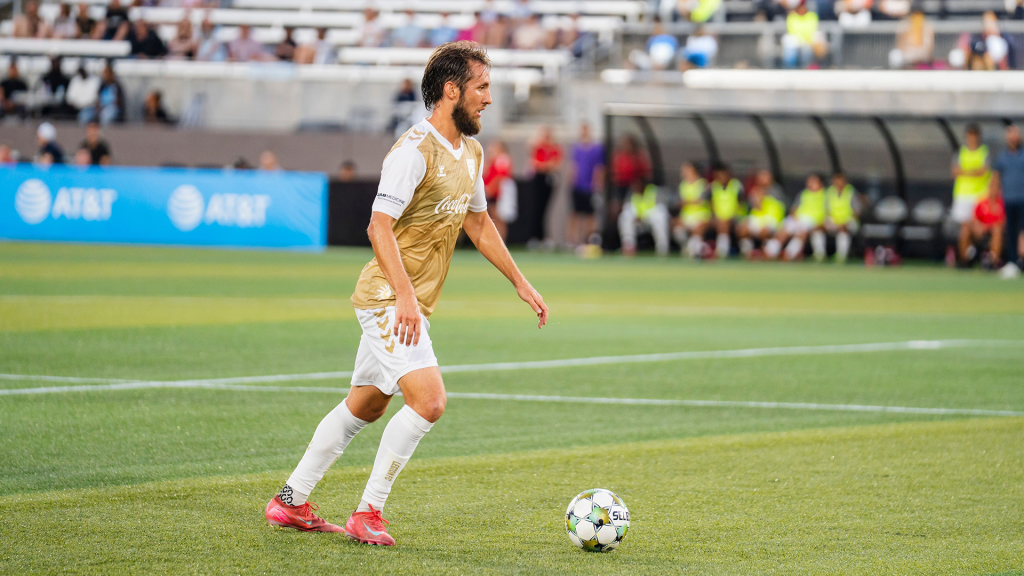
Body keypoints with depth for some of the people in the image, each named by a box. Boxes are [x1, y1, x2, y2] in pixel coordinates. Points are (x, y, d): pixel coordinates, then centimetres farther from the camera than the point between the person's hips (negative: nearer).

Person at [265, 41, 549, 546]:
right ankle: (367, 513, -10)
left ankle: (291, 503, 24)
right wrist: (405, 296, -33)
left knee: (365, 406, 15)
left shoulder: (470, 152, 11)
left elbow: (478, 222, 25)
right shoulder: (415, 150, -18)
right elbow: (379, 226, -24)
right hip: (388, 297, -10)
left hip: (413, 304, 10)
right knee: (429, 400, -20)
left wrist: (520, 283, 24)